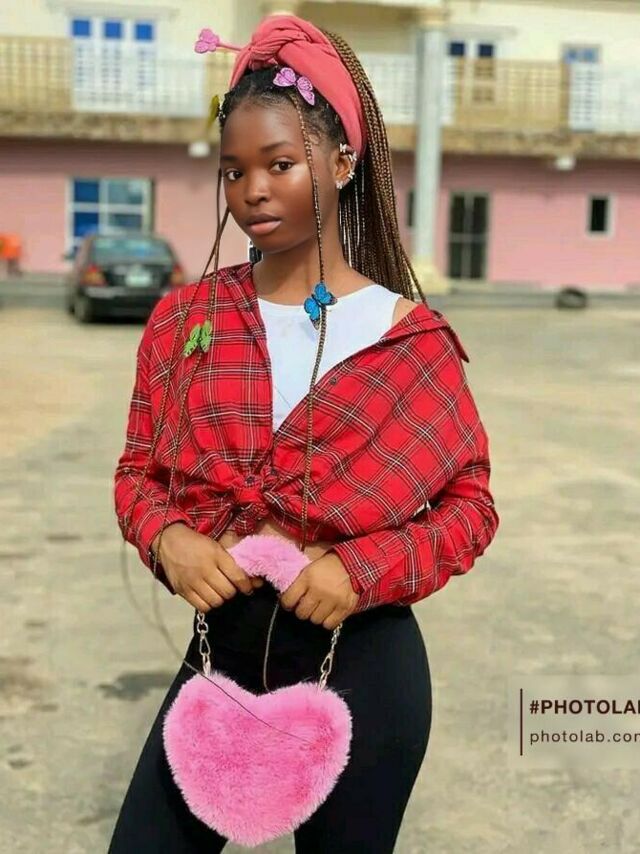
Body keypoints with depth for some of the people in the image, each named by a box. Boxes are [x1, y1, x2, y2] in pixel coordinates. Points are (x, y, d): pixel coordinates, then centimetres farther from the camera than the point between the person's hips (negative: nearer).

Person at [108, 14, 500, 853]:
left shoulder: (408, 336, -9)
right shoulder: (184, 320, -1)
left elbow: (470, 502, -3)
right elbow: (141, 469, 6)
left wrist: (368, 568, -20)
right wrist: (167, 540, -15)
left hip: (363, 662, -2)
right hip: (222, 646, 2)